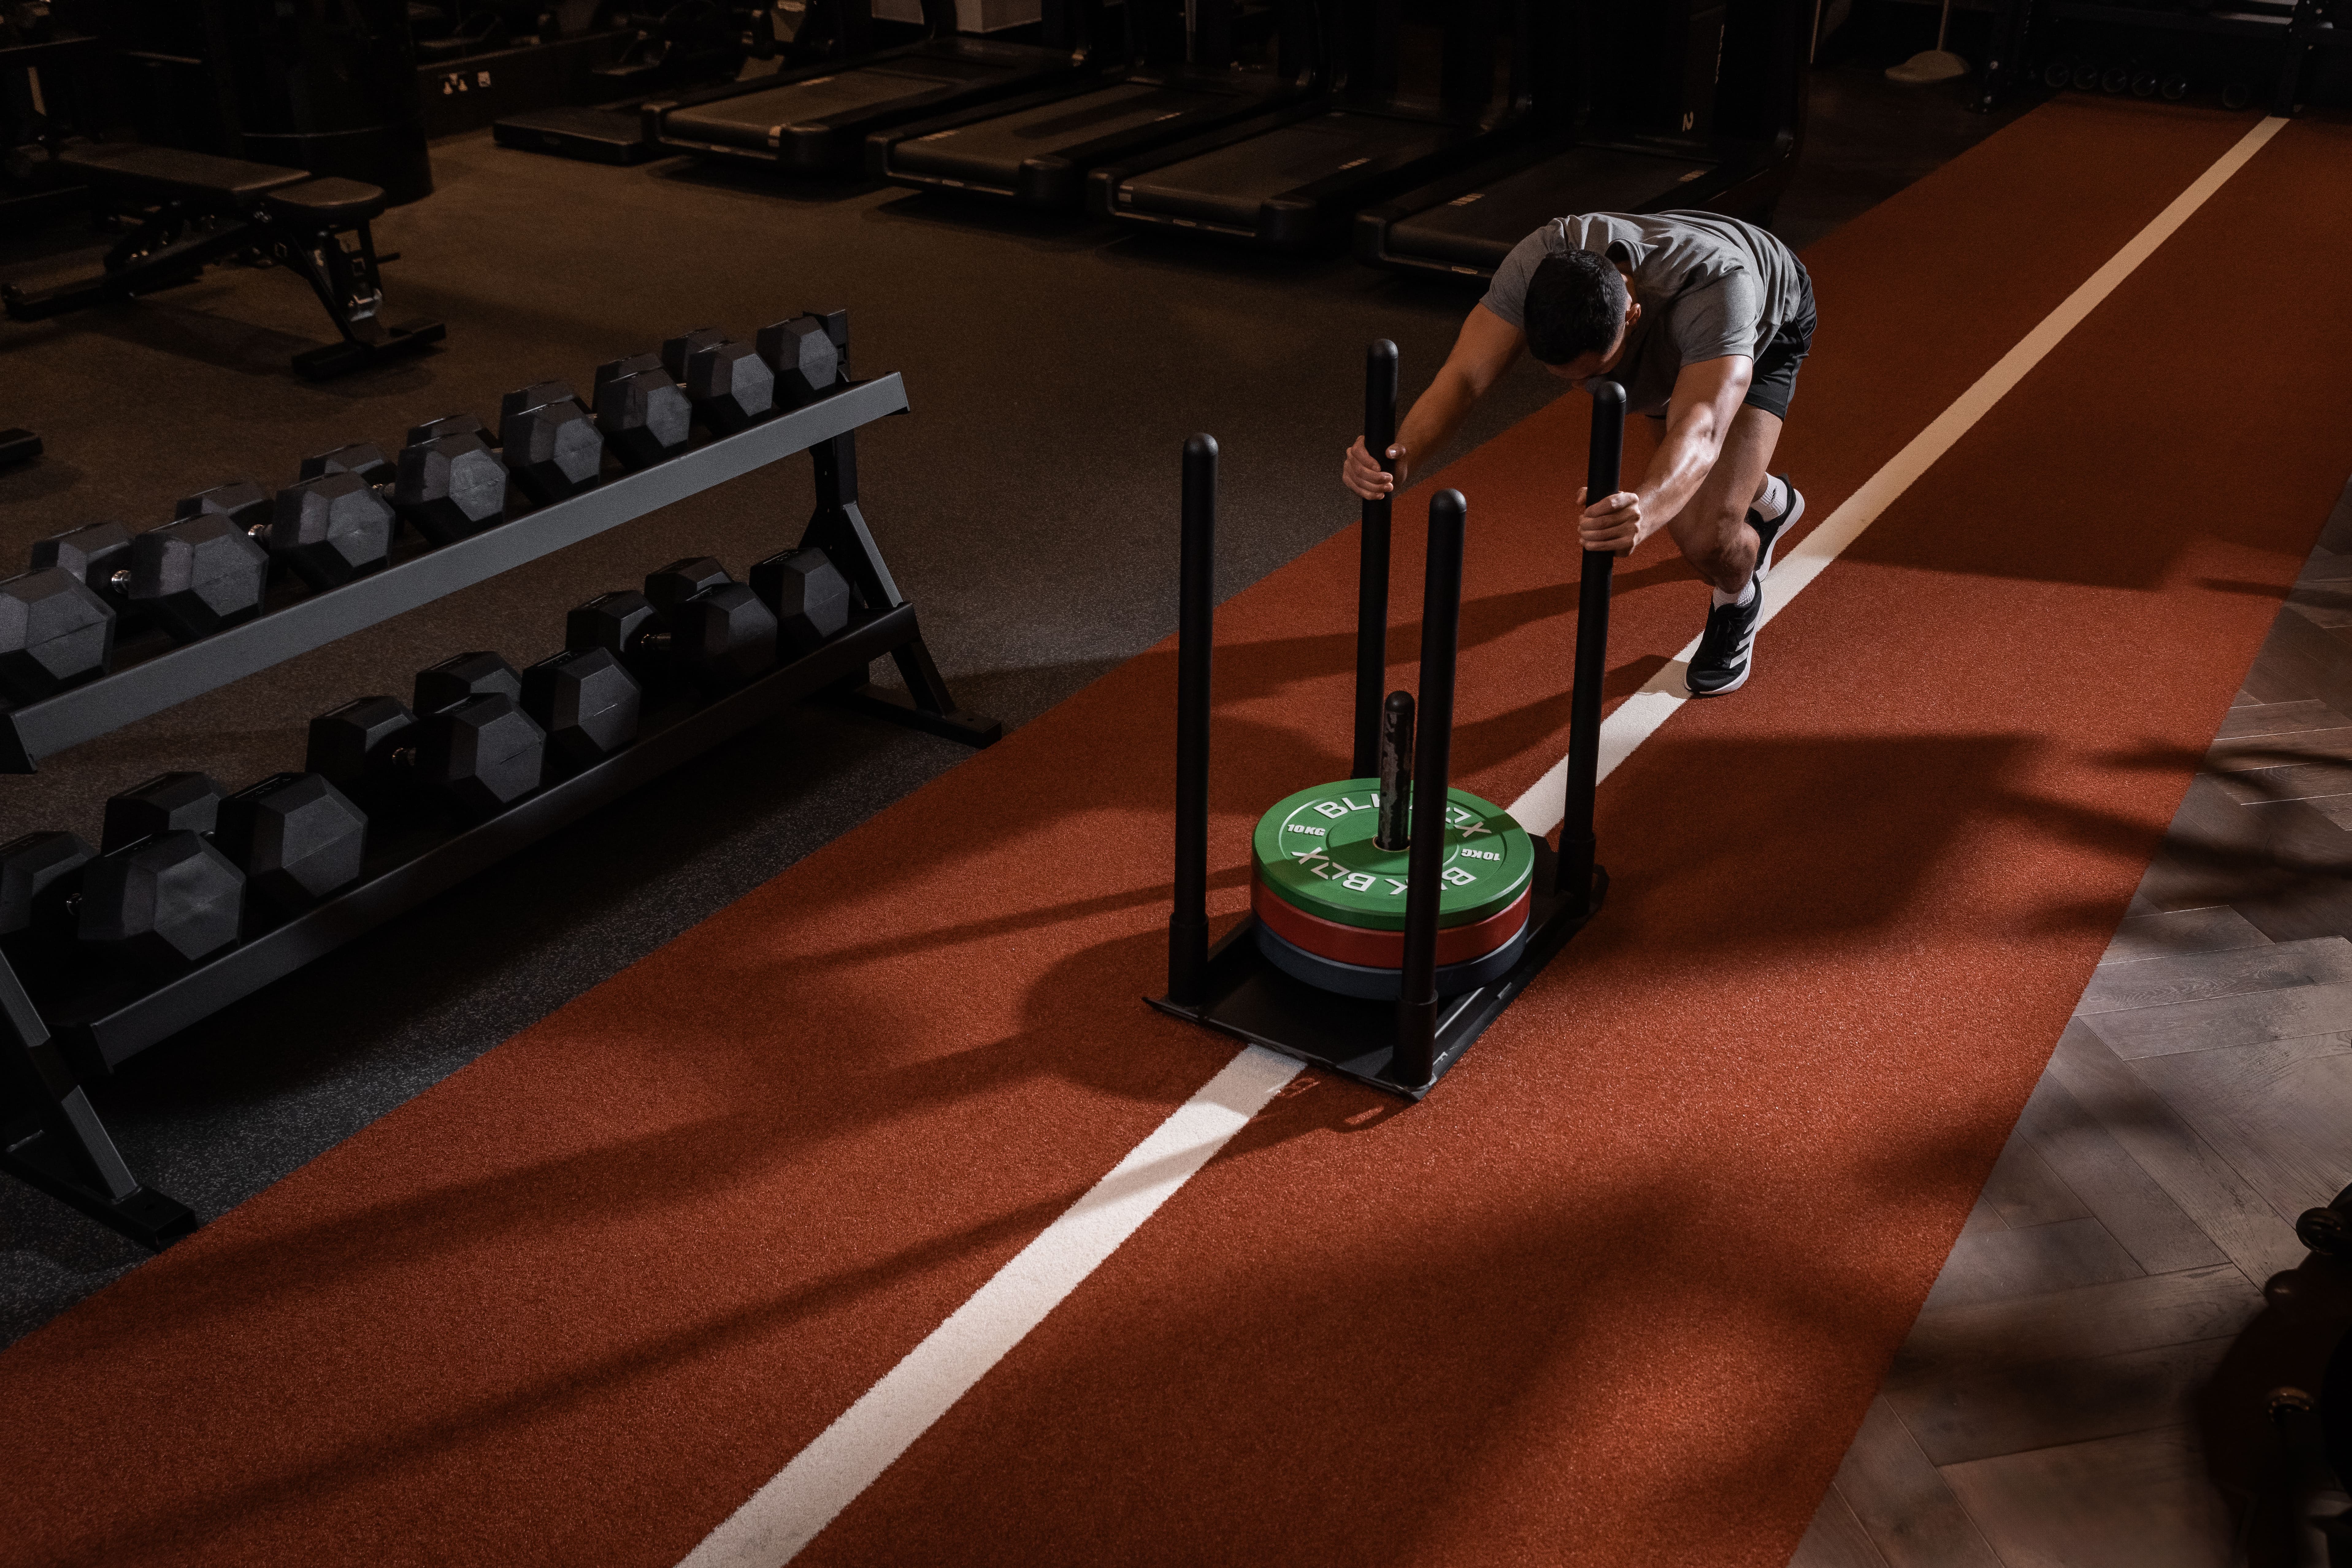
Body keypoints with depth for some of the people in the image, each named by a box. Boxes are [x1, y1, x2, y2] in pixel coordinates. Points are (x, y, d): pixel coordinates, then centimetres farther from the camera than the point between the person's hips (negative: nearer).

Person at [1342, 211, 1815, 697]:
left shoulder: (1713, 288, -50)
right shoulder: (1537, 263, -41)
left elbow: (1701, 432, -63)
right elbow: (1463, 377, -46)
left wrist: (1646, 509, -84)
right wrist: (1402, 457, -66)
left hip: (1767, 323, -4)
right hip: (1669, 343, 5)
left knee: (1706, 535, -21)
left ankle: (1738, 601, 17)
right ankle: (1770, 501, 58)